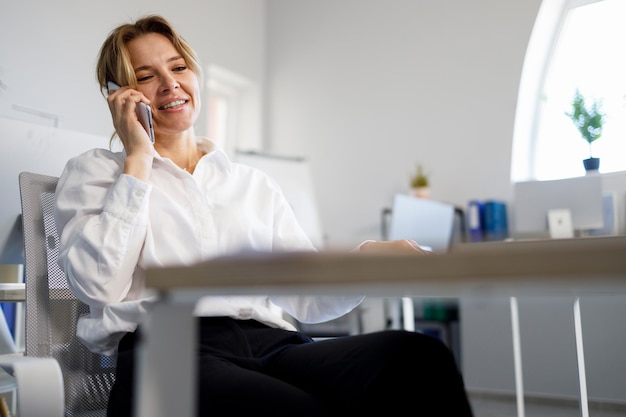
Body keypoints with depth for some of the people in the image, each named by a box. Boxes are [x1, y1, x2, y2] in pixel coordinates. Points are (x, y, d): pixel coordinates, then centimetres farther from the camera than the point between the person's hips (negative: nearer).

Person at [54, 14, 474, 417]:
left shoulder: (255, 185, 24)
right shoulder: (93, 171, 16)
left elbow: (306, 296, 16)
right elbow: (99, 285, -2)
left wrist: (370, 256, -5)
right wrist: (138, 160, 2)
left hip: (271, 345, 4)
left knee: (417, 356, -26)